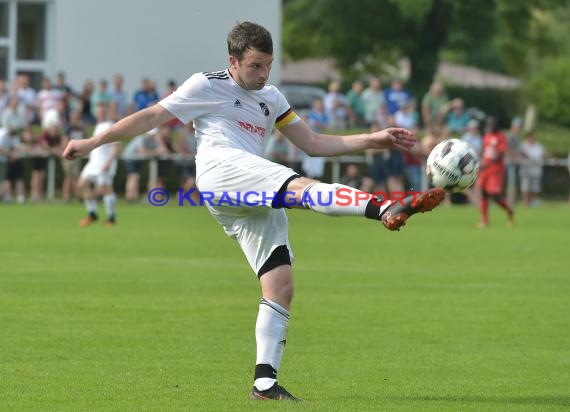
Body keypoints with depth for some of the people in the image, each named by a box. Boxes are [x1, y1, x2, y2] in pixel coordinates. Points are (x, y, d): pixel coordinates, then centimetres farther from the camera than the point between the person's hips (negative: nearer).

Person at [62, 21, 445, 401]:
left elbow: (314, 142, 27)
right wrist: (94, 141, 7)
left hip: (257, 200, 8)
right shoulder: (208, 85, 10)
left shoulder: (271, 98, 28)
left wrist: (372, 140, 17)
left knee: (281, 287, -5)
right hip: (220, 170, -8)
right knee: (302, 186, -32)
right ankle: (387, 210, -55)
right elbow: (152, 117, 10)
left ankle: (265, 382, -4)